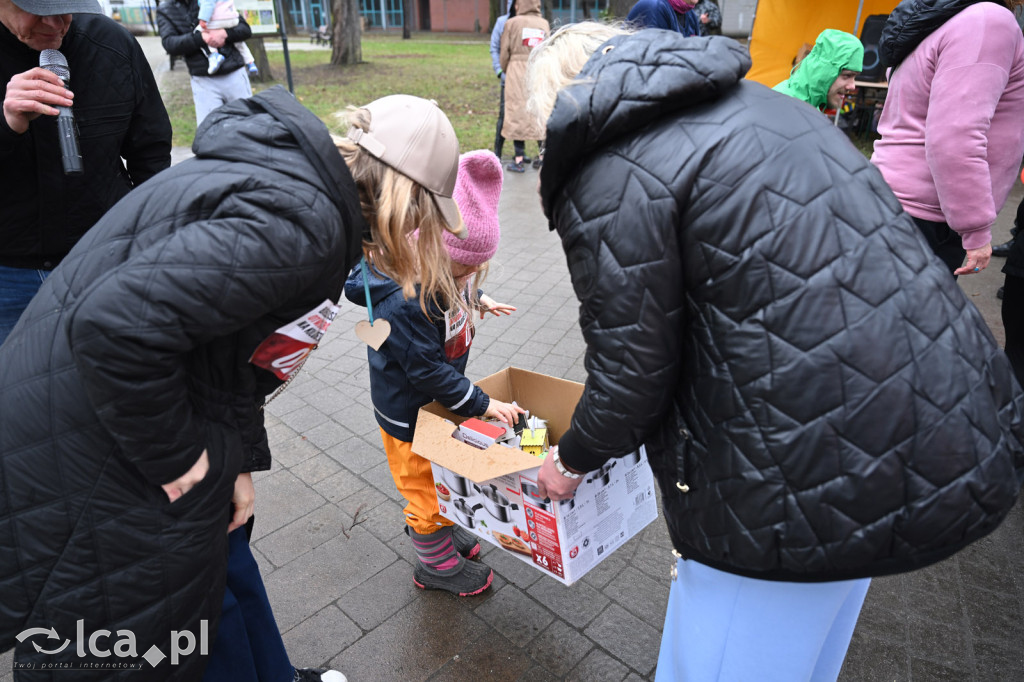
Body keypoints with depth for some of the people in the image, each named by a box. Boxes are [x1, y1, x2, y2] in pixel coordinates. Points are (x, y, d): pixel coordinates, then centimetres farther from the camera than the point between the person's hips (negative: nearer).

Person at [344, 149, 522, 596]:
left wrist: (476, 300, 10)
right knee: (423, 484, 12)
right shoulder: (401, 306, -36)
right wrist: (483, 404, -24)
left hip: (437, 402, 8)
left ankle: (439, 528, 52)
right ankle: (436, 564, 35)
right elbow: (429, 372, -30)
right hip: (409, 414, -8)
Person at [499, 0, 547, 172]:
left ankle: (519, 160, 2)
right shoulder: (544, 24, 7)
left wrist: (504, 70, 18)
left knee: (518, 114, 2)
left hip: (517, 73, -3)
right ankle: (542, 156, 16)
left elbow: (504, 53, 1)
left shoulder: (512, 23, -1)